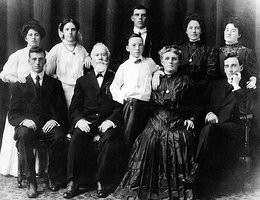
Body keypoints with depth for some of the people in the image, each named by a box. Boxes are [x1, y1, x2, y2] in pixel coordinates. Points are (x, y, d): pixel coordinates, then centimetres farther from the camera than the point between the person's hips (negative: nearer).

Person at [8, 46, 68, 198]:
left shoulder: (55, 84, 18)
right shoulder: (20, 85, 17)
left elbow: (62, 109, 11)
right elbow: (12, 114, 9)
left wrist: (55, 120, -12)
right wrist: (24, 120, -14)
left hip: (48, 125, 0)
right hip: (27, 125, 0)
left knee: (59, 136, -33)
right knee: (24, 134, -35)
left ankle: (52, 178, -14)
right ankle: (31, 181, -27)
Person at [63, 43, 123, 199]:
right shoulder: (82, 81, 18)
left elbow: (121, 106, 2)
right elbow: (74, 107, 10)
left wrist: (111, 120, -16)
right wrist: (79, 119, -12)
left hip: (108, 123, -1)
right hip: (87, 122, 2)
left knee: (108, 138, -34)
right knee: (77, 136, -30)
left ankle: (102, 182, -22)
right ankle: (73, 183, -25)